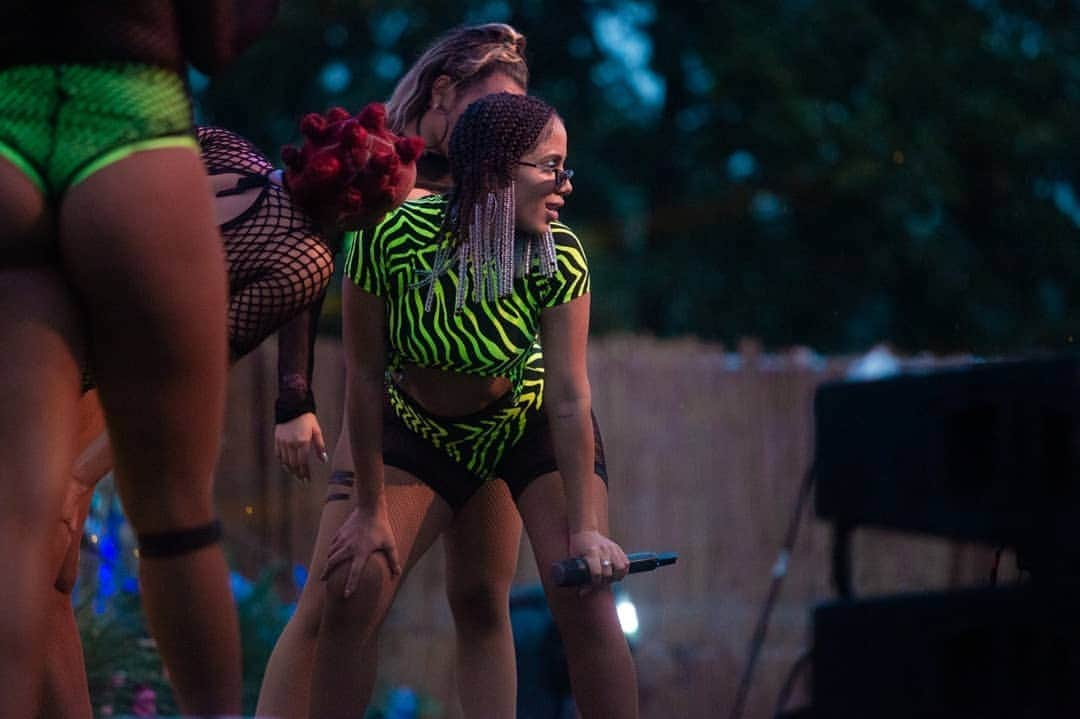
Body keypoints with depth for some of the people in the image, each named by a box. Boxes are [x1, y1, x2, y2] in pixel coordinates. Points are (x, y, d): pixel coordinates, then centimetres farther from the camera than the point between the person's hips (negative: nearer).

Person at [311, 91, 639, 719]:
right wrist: (372, 510, -12)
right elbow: (365, 374, -19)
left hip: (531, 421, -1)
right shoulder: (391, 238, -28)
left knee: (586, 597, -16)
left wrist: (584, 528, -27)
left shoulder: (560, 257, -27)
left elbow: (568, 397, -24)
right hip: (422, 426, 1)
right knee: (351, 596, -10)